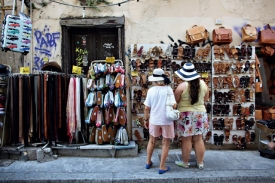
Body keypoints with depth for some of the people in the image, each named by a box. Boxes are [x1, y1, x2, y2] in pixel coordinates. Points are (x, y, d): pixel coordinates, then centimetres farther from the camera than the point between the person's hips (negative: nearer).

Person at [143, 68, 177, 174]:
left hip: (154, 120, 3)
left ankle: (148, 162, 35)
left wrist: (146, 119, 9)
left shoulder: (151, 90, -5)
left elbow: (146, 108, -3)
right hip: (167, 120, -2)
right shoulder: (168, 89, -12)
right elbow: (173, 105, -20)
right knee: (165, 144, 12)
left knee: (152, 141, 22)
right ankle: (162, 167, 19)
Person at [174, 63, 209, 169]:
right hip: (200, 113, 5)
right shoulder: (203, 84, 0)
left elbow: (175, 101, -7)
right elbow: (206, 99, 11)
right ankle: (200, 163, 24)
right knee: (198, 139, 13)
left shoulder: (182, 86, -14)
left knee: (186, 140, 5)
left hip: (185, 115, -4)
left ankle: (185, 163, 19)